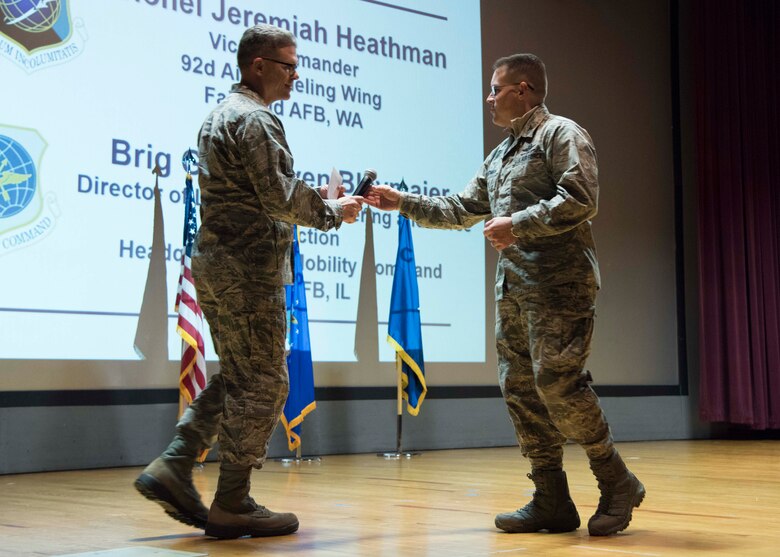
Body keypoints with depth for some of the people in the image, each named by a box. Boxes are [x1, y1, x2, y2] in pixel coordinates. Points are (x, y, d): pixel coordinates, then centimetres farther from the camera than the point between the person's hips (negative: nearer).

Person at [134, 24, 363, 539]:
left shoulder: (222, 115, 20)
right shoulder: (256, 119, -12)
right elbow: (279, 200, -18)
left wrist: (307, 196, 12)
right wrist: (332, 212, -3)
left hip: (217, 265, 10)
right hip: (249, 269, -10)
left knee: (237, 379, 17)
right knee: (262, 385, -2)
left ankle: (173, 468, 10)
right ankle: (232, 504, 4)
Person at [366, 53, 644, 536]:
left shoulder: (561, 134, -2)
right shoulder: (499, 156, 25)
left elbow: (580, 199, -15)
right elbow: (463, 210, 29)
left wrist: (518, 225, -15)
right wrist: (403, 203, 24)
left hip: (558, 283, -9)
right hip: (514, 288, 9)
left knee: (556, 381, -16)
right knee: (520, 388, 4)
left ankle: (617, 482, 0)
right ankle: (552, 502, 8)